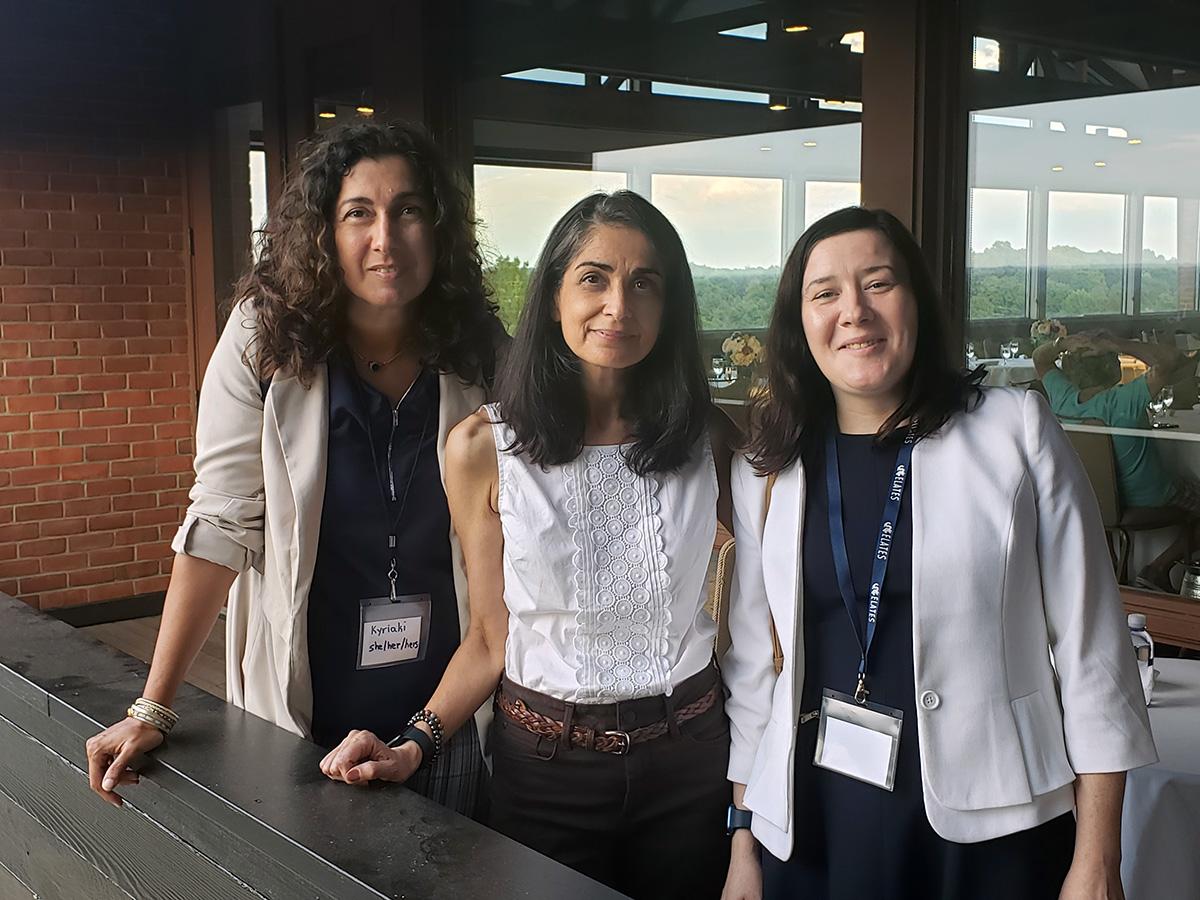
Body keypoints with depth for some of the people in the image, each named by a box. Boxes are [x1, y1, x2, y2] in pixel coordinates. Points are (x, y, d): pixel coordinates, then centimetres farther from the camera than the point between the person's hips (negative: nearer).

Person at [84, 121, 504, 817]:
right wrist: (154, 709, -15)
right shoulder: (267, 341, -11)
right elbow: (221, 524, -12)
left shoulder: (478, 355, -6)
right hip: (301, 714, -1)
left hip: (449, 711, 2)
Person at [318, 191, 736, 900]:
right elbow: (492, 636, -3)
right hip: (545, 763, -1)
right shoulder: (484, 449, -9)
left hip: (690, 758, 2)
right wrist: (414, 747, -15)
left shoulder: (709, 442, -4)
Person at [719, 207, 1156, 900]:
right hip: (810, 826, 2)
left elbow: (1091, 645, -5)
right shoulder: (766, 472, 3)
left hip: (990, 825, -2)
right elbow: (751, 664, 7)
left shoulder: (1017, 429, -6)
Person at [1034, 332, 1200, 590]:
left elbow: (1040, 358, 4)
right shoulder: (1125, 400, -32)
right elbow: (1170, 359, -39)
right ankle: (1159, 567, 7)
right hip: (1148, 499, -7)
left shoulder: (1063, 398, -14)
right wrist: (1117, 344, -34)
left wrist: (1064, 343, -15)